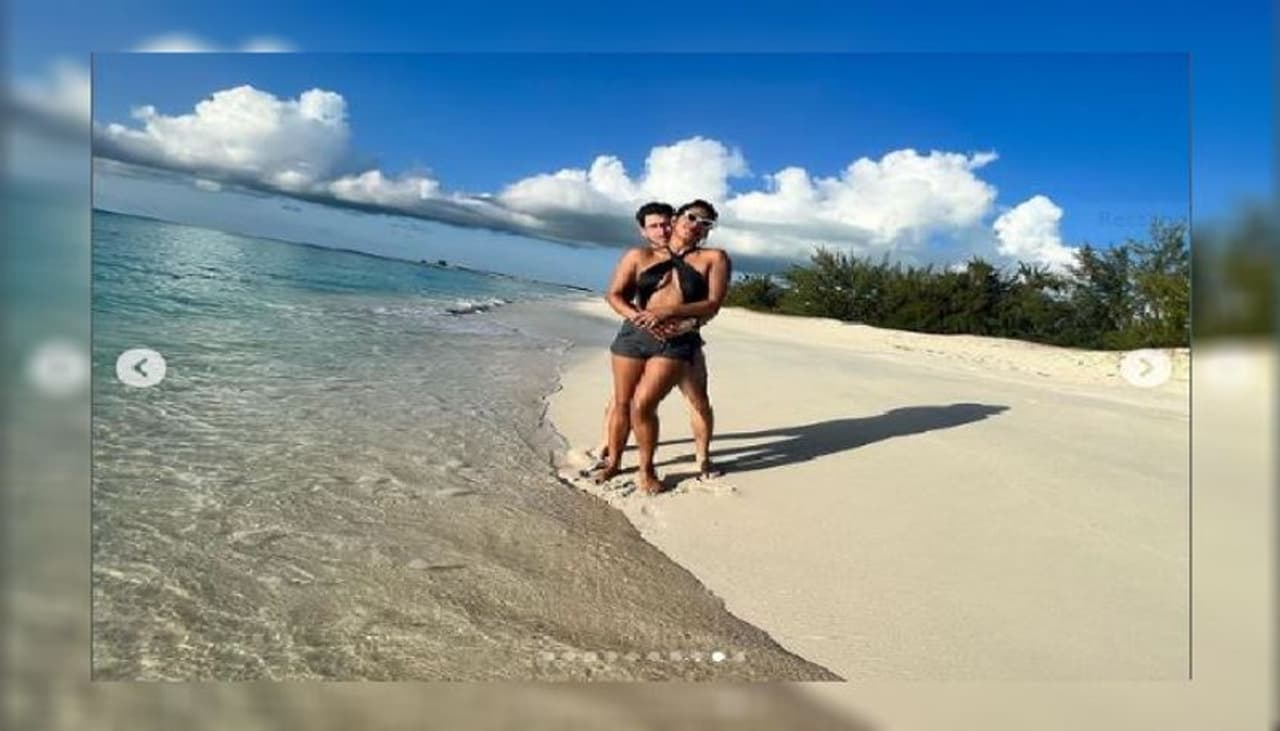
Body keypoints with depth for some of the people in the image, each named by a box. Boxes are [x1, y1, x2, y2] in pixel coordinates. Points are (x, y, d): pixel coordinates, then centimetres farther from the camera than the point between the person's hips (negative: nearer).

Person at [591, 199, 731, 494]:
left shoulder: (714, 258, 5)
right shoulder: (639, 255, 9)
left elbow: (712, 305, -4)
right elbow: (613, 295, 5)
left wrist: (667, 312, -15)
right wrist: (638, 316, -14)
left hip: (678, 343, -2)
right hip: (634, 335, 2)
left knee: (643, 404, -13)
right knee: (622, 402, 9)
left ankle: (646, 469, 9)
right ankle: (613, 461, 29)